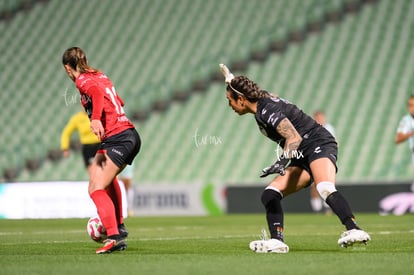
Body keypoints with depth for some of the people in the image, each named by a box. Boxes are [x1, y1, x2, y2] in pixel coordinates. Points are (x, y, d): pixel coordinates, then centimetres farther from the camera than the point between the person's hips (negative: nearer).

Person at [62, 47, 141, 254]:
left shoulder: (83, 80, -6)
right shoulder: (100, 76, 19)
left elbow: (97, 92, -28)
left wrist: (96, 119, -39)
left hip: (116, 139, -9)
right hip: (131, 136, 9)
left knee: (96, 189, -13)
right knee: (106, 178, 33)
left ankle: (114, 237, -25)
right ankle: (119, 227, 35)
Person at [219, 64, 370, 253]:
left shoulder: (267, 110, -17)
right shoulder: (264, 102, 10)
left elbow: (294, 137, -29)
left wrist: (281, 162, -40)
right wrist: (232, 82, 49)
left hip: (320, 145, -10)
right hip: (303, 158, 10)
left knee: (325, 189, -36)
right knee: (270, 194, -2)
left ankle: (353, 230, -49)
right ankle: (277, 241, -10)